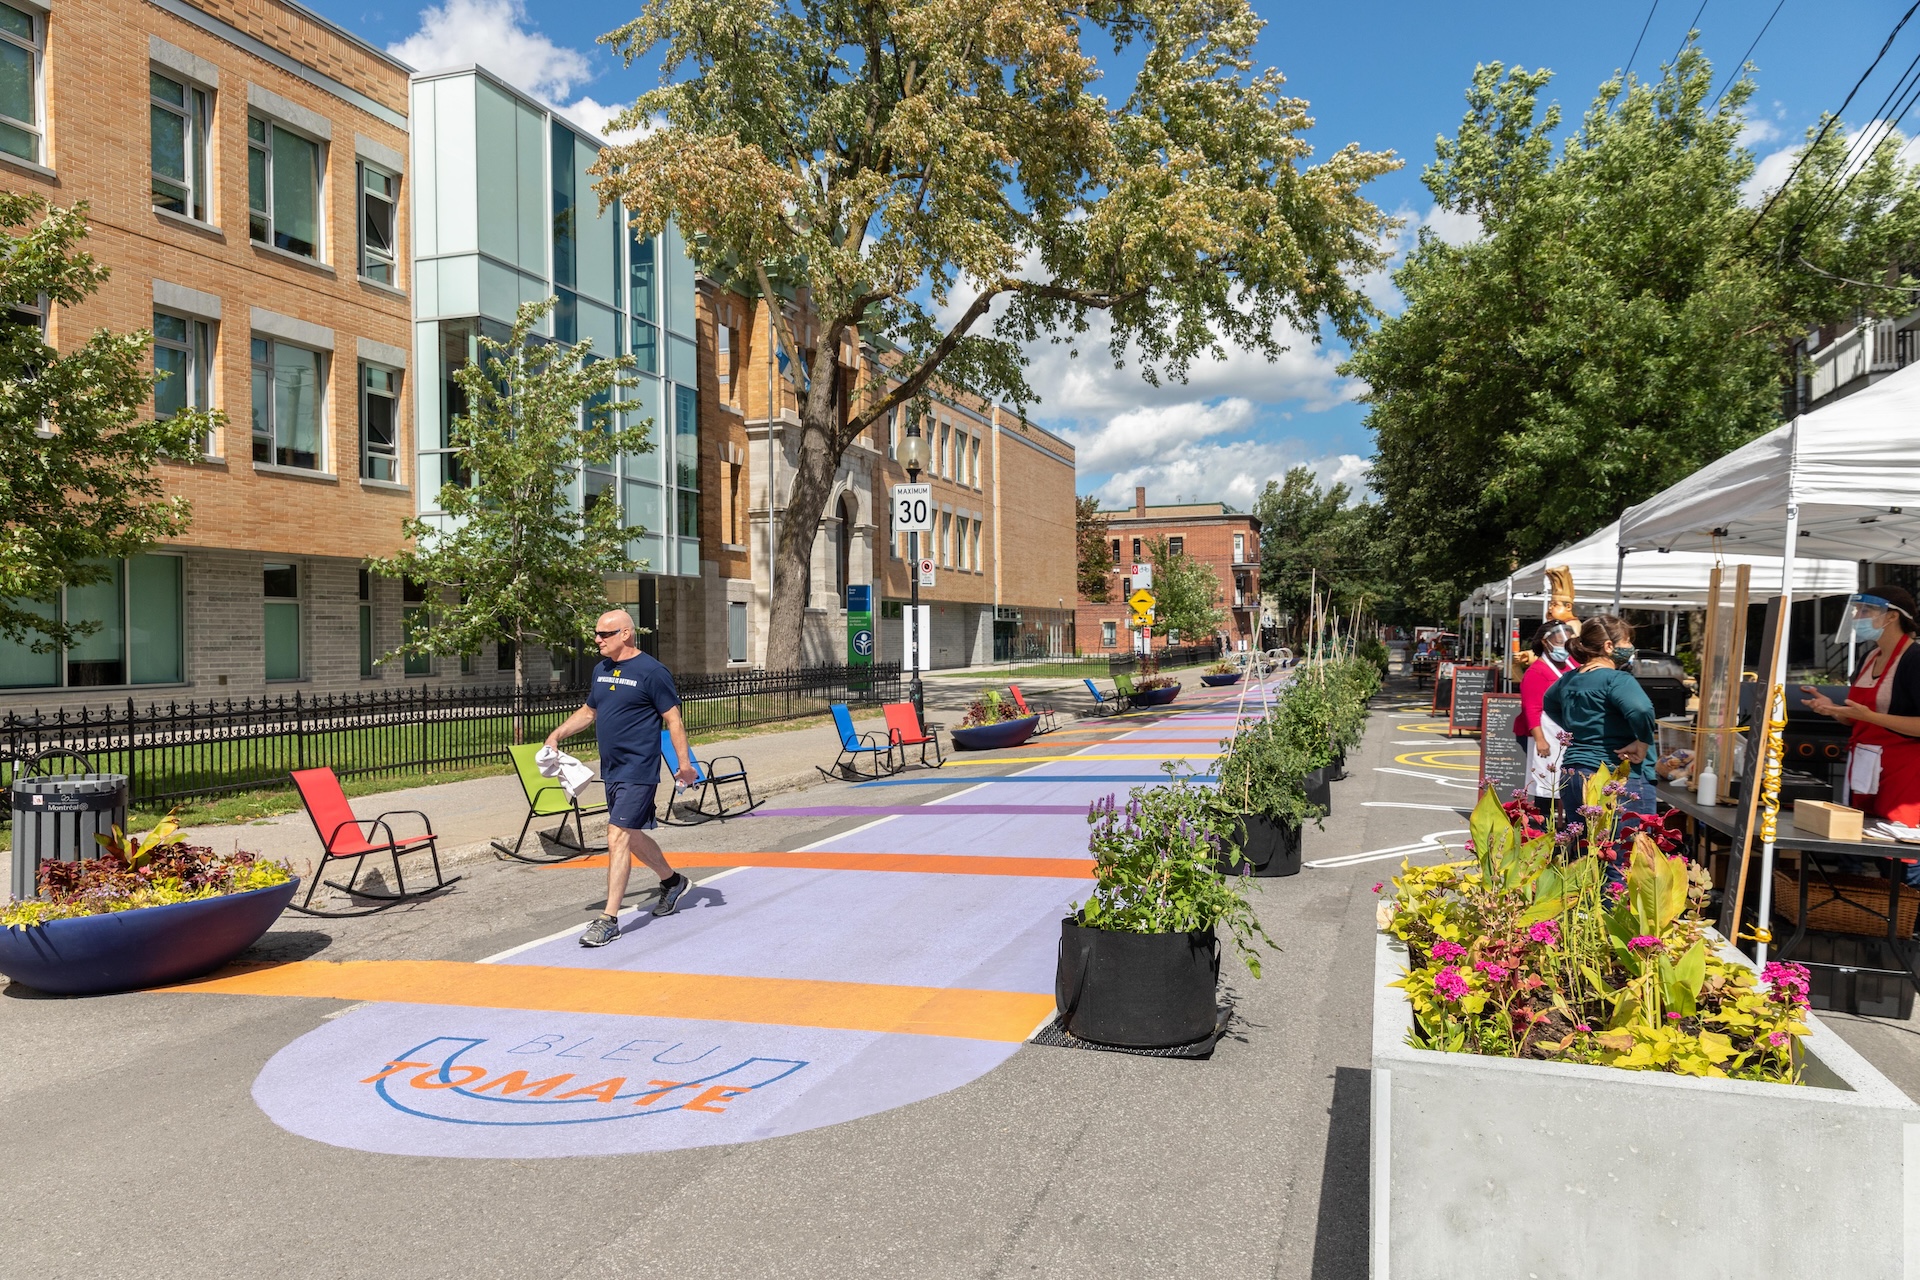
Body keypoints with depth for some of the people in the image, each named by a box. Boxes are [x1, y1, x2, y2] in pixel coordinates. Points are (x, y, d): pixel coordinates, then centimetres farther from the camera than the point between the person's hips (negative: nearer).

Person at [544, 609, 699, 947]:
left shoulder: (652, 672, -12)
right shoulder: (601, 669, 10)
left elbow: (673, 720, -10)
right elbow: (588, 712, 23)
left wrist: (684, 763, -16)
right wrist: (557, 734, 10)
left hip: (638, 772, -8)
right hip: (611, 770, 8)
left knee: (618, 838, -12)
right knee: (632, 836, 19)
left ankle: (609, 919, -7)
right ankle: (672, 881, 41)